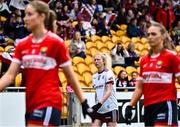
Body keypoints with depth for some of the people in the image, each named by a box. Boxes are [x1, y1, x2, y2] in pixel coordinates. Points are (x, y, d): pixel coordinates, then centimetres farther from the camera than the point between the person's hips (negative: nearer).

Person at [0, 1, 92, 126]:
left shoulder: (55, 42, -7)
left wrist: (84, 102, 2)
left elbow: (70, 76, 0)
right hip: (30, 103, 6)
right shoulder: (22, 44, 9)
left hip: (49, 102, -6)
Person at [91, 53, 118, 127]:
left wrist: (99, 103, -27)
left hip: (110, 108, -6)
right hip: (99, 109, 6)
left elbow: (109, 91, -17)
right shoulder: (95, 76, 13)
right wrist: (95, 106, 13)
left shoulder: (108, 73, -8)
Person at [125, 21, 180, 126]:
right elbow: (139, 87, 19)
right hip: (148, 107, 6)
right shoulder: (144, 61, 14)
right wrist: (130, 106, 12)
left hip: (165, 105, -6)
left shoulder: (171, 56, -3)